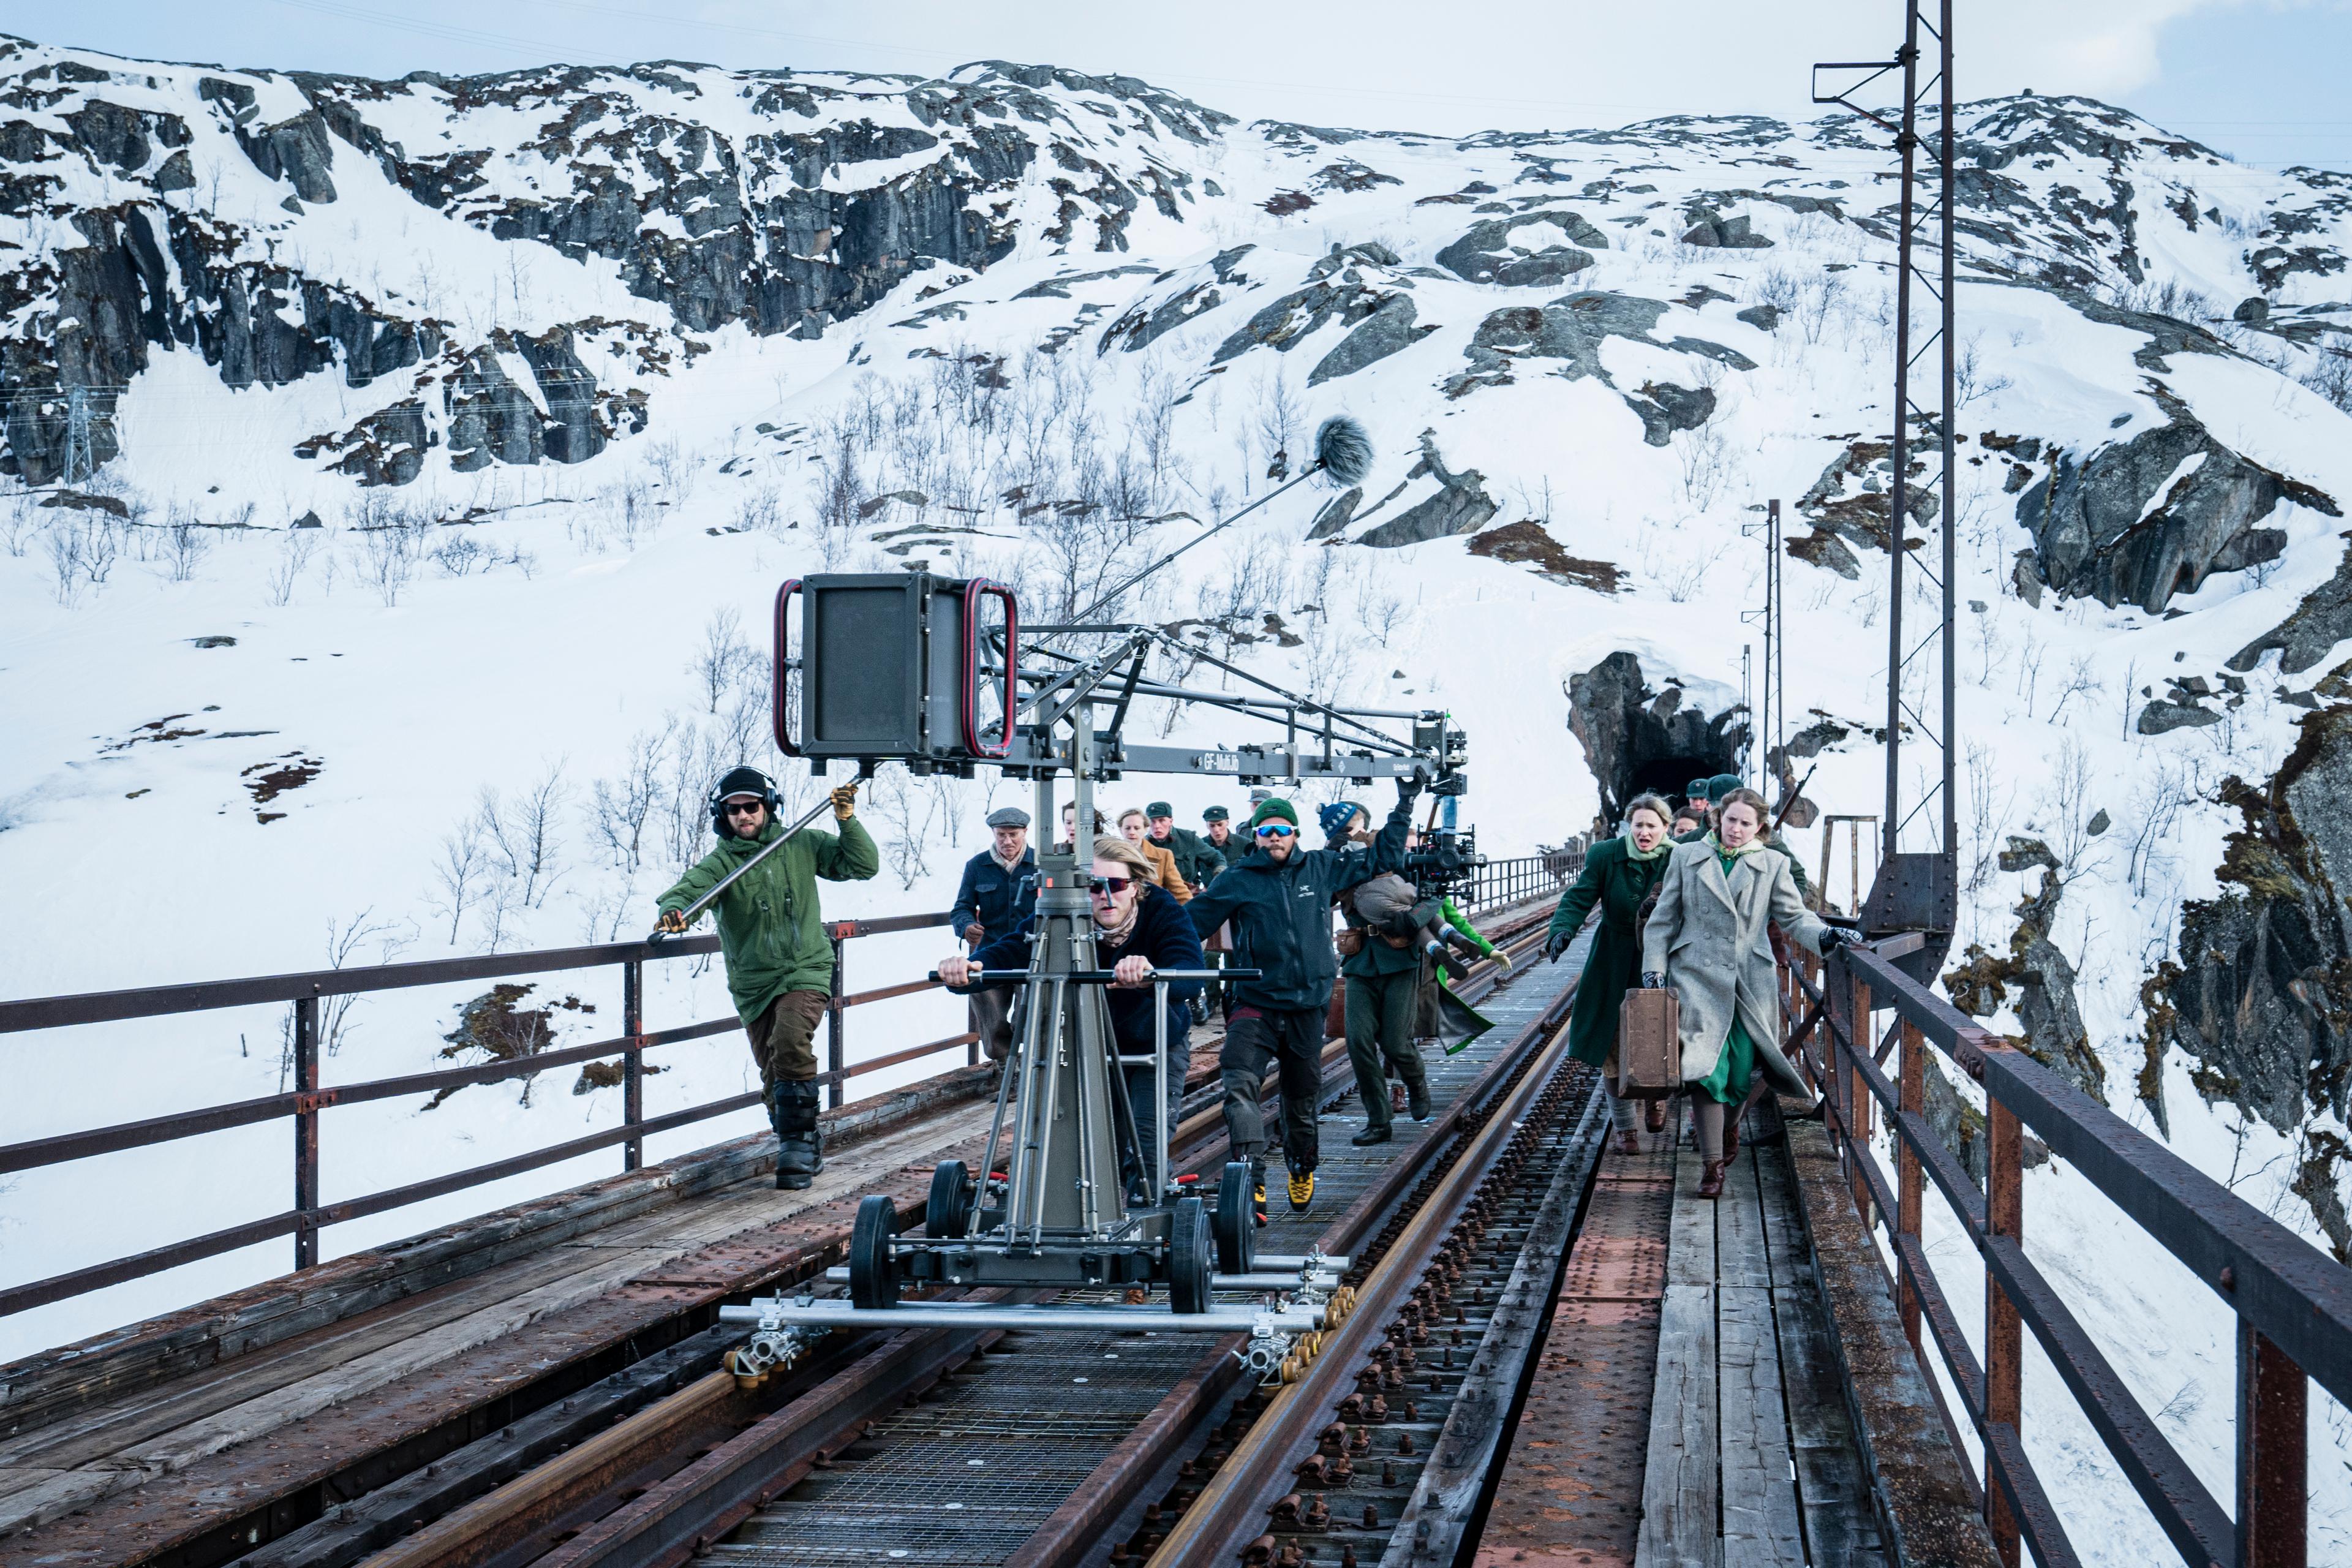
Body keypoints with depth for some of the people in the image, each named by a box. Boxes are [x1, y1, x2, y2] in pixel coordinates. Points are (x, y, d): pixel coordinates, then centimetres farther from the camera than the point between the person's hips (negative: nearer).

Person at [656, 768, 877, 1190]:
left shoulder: (801, 845, 2)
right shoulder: (719, 864, -3)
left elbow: (862, 866, 5)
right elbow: (690, 888, -23)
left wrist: (848, 821, -10)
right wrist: (673, 909, -46)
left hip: (806, 970, -2)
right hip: (753, 984, 2)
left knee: (790, 1043, -28)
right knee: (774, 1076, 6)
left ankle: (797, 1142, -19)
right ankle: (806, 1152, 27)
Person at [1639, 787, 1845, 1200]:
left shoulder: (1772, 865, 10)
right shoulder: (1686, 857, 9)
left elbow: (1793, 916, 5)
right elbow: (1664, 919, 11)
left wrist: (1822, 935, -15)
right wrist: (1654, 968, 2)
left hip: (1752, 980, 1)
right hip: (1698, 976, -1)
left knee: (1746, 1067, -1)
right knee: (1705, 1068, -11)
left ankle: (1729, 1123, 33)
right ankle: (1712, 1164, -5)